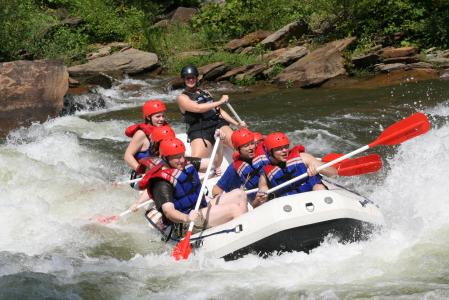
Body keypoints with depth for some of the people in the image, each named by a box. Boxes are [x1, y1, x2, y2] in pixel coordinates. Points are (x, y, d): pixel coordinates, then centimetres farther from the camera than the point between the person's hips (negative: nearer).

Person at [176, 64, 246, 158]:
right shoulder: (182, 98, 6)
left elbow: (218, 110, 27)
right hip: (199, 131, -5)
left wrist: (237, 124, 17)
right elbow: (198, 108, -12)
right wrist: (220, 102, -9)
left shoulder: (205, 93, 25)